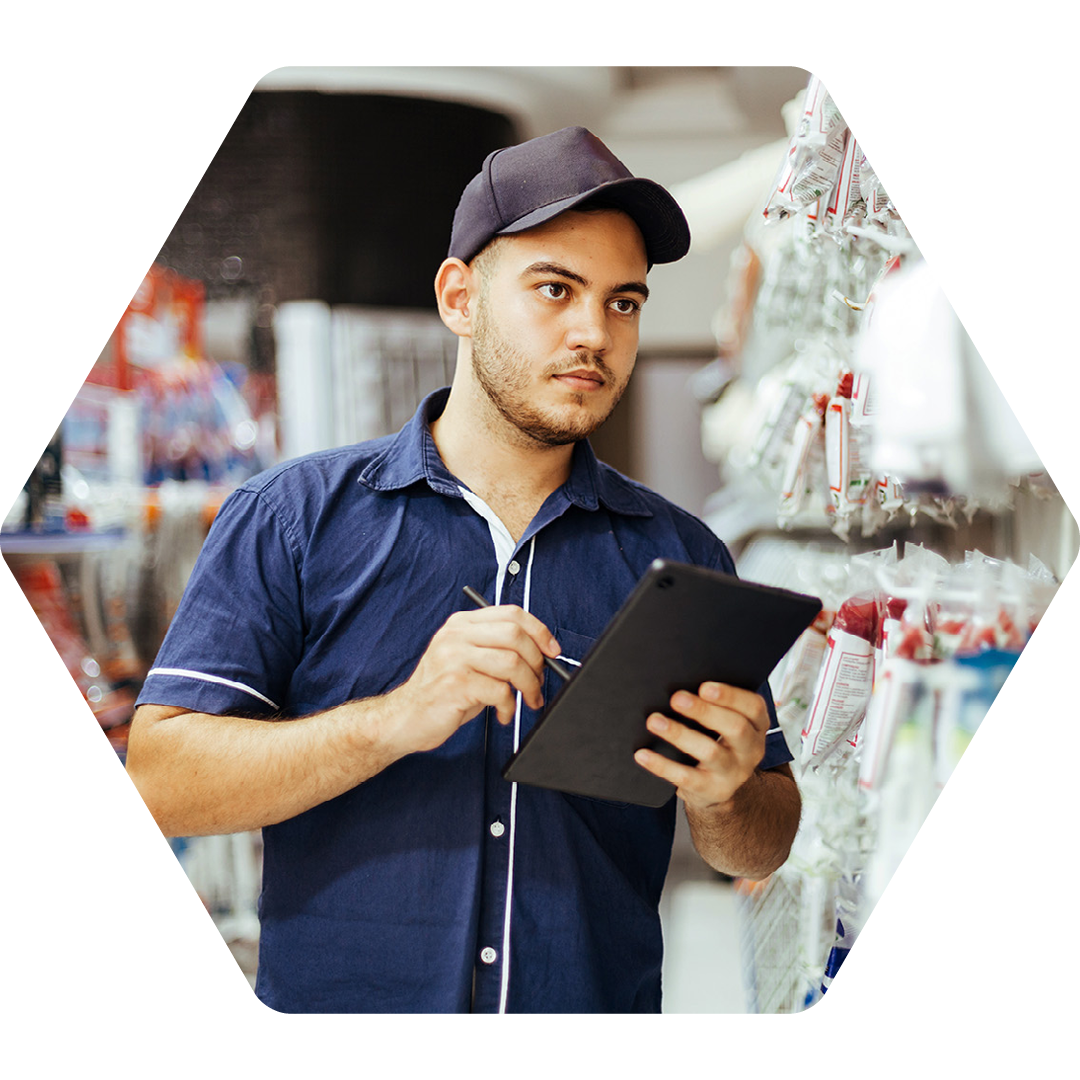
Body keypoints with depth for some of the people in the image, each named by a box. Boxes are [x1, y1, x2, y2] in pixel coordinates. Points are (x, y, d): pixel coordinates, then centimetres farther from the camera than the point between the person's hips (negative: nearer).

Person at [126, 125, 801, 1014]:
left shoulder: (683, 557, 12)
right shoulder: (292, 518, 6)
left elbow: (765, 848, 14)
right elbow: (164, 778, -3)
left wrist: (722, 801, -8)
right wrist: (399, 718, -15)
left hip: (601, 997, 2)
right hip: (334, 999, -2)